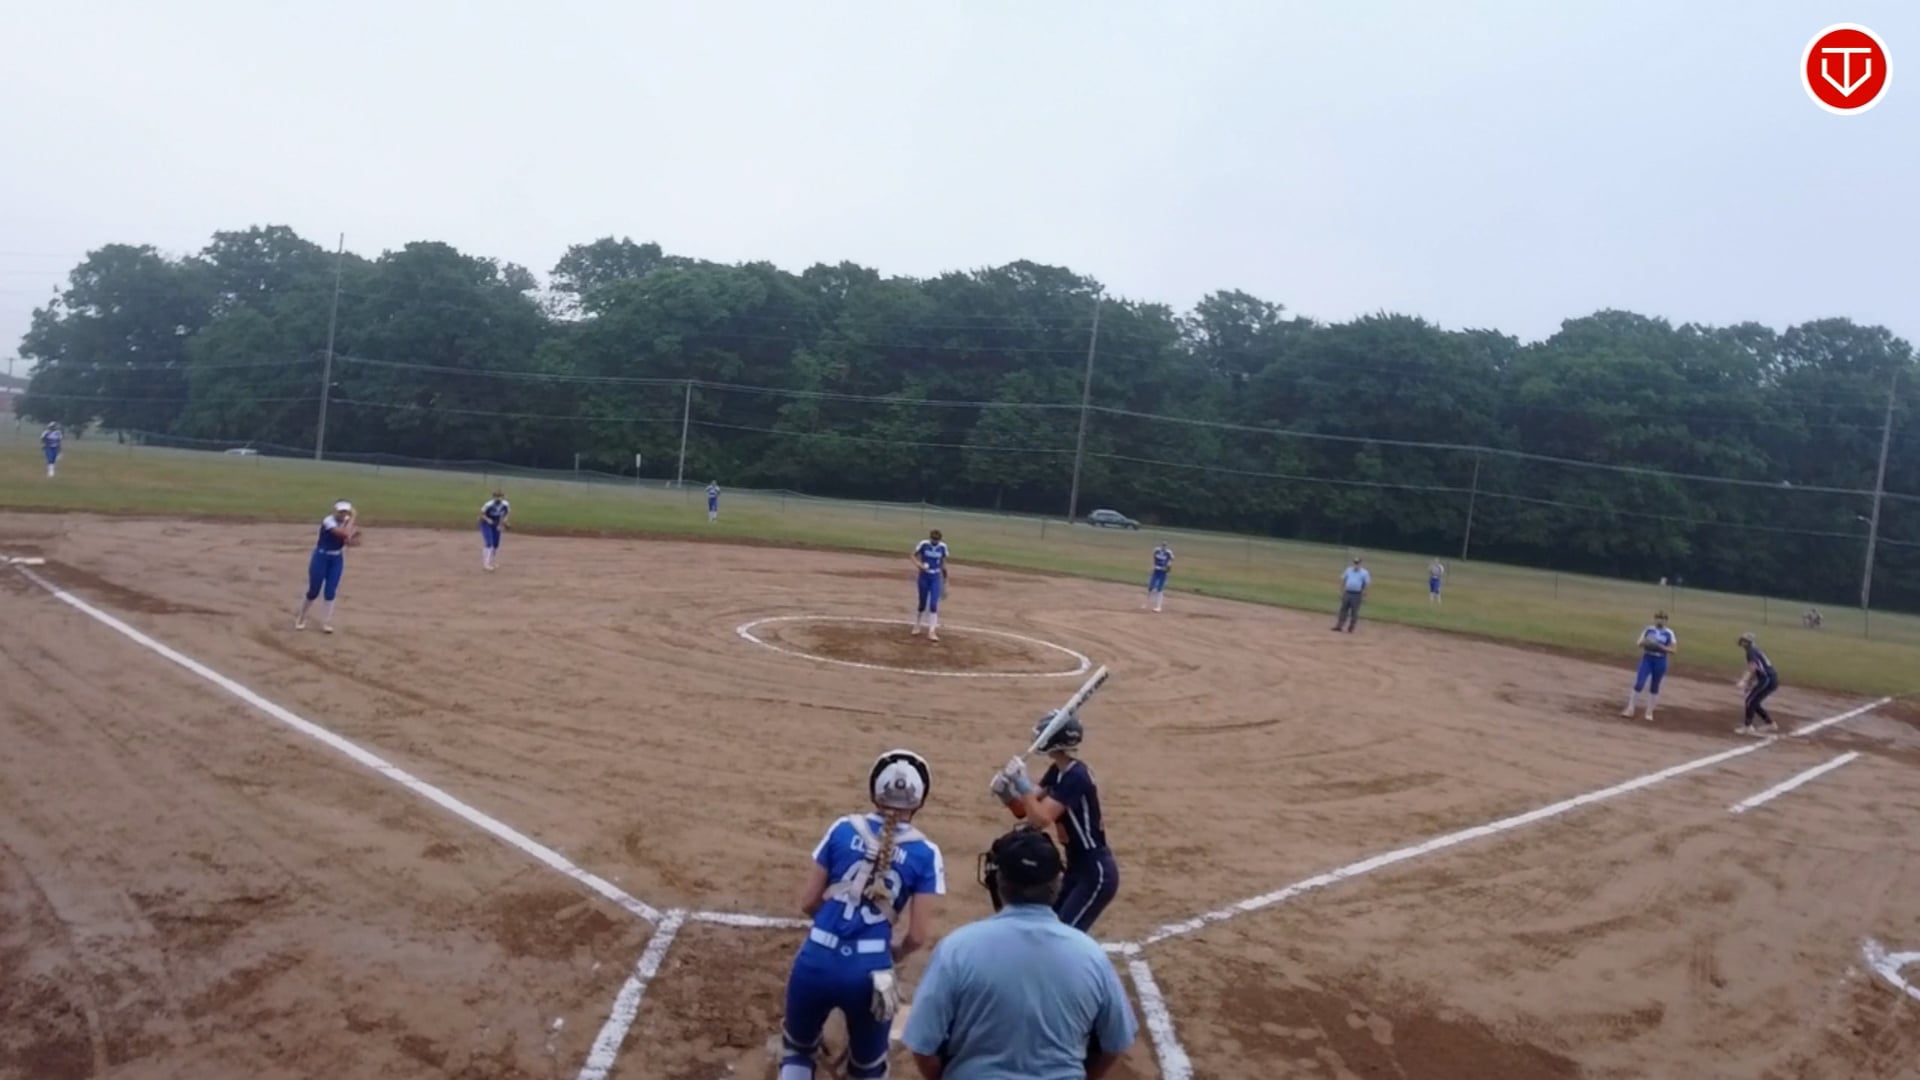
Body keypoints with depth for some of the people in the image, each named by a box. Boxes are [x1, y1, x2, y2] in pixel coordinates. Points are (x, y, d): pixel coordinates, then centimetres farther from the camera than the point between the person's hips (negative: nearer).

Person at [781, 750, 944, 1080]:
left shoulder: (842, 829, 0)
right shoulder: (925, 854, -4)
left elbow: (808, 901, 3)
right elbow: (919, 935, -5)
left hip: (816, 960, 1)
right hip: (869, 972, -1)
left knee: (798, 1049, 28)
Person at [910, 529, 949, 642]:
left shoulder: (942, 547, -5)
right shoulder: (923, 544, -11)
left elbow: (943, 563, 6)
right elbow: (914, 556, -1)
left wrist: (945, 581, 11)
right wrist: (919, 565, -22)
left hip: (936, 578, 1)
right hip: (924, 577, -1)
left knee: (933, 605, -8)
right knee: (923, 604, 9)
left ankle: (932, 632, -6)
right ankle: (917, 627, 32)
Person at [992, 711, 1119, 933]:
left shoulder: (1076, 777, -23)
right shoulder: (1057, 772, 5)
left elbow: (1040, 820, -29)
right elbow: (1026, 810, 8)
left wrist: (1022, 782, -27)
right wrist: (1005, 791, -10)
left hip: (1096, 874, -10)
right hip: (1077, 869, 10)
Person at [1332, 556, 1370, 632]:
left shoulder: (1364, 573, -4)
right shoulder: (1348, 570, 9)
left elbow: (1366, 584, -4)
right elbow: (1343, 581, 14)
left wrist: (1364, 595, -9)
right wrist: (1341, 592, 10)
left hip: (1357, 595, -4)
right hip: (1347, 593, 4)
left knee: (1354, 612, 0)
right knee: (1343, 610, 5)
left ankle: (1351, 628, 7)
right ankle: (1339, 626, 9)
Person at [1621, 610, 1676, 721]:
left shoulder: (1669, 634, -2)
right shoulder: (1648, 630, 4)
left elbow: (1673, 650, -4)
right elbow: (1640, 643, 7)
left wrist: (1661, 647, -19)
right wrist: (1645, 643, -15)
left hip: (1660, 662, -1)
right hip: (1647, 659, 1)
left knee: (1654, 687, 8)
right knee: (1638, 684, -8)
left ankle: (1649, 712, 17)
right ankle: (1630, 709, -2)